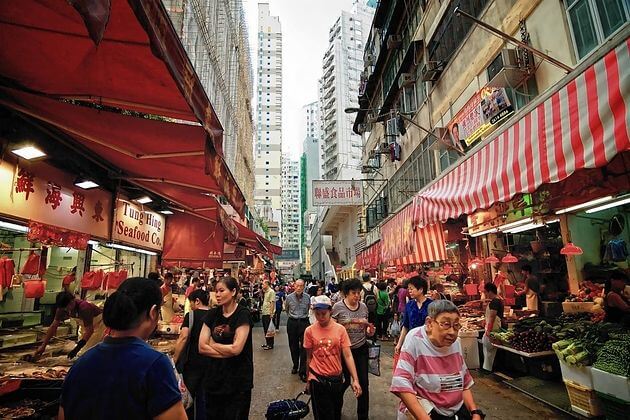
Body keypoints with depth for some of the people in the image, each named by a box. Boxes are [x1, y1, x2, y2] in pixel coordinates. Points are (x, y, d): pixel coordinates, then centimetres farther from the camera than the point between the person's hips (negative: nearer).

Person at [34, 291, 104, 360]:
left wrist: (76, 349, -36)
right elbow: (53, 326, -9)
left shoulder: (84, 307, -36)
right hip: (85, 324, 7)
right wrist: (43, 346, -13)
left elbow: (89, 330, -33)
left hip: (98, 322, -7)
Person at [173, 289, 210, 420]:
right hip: (210, 362, 4)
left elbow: (184, 337, -18)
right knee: (203, 395, 17)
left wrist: (174, 359, -11)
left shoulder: (191, 315, -10)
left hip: (193, 362, -4)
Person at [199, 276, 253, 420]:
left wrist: (212, 344, -6)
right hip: (214, 379, 5)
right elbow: (202, 348, -3)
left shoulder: (243, 314, -13)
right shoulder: (212, 314, 2)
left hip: (238, 382, -5)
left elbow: (236, 348, -19)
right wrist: (227, 352, -13)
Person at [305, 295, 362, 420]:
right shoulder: (309, 331, -8)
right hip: (318, 380, -1)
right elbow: (309, 357, 2)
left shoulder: (340, 329, -7)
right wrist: (308, 380, 11)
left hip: (337, 379, 2)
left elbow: (348, 356, -6)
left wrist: (355, 380, -13)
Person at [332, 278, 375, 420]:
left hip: (361, 348, 3)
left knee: (364, 382, 6)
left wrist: (369, 331, -8)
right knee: (344, 381, 12)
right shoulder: (338, 307, -14)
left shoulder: (363, 306, -1)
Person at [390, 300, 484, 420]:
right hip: (420, 409, -5)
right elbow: (402, 384, -22)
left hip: (457, 409, 6)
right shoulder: (415, 340, -17)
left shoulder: (455, 342, 2)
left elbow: (465, 383, 12)